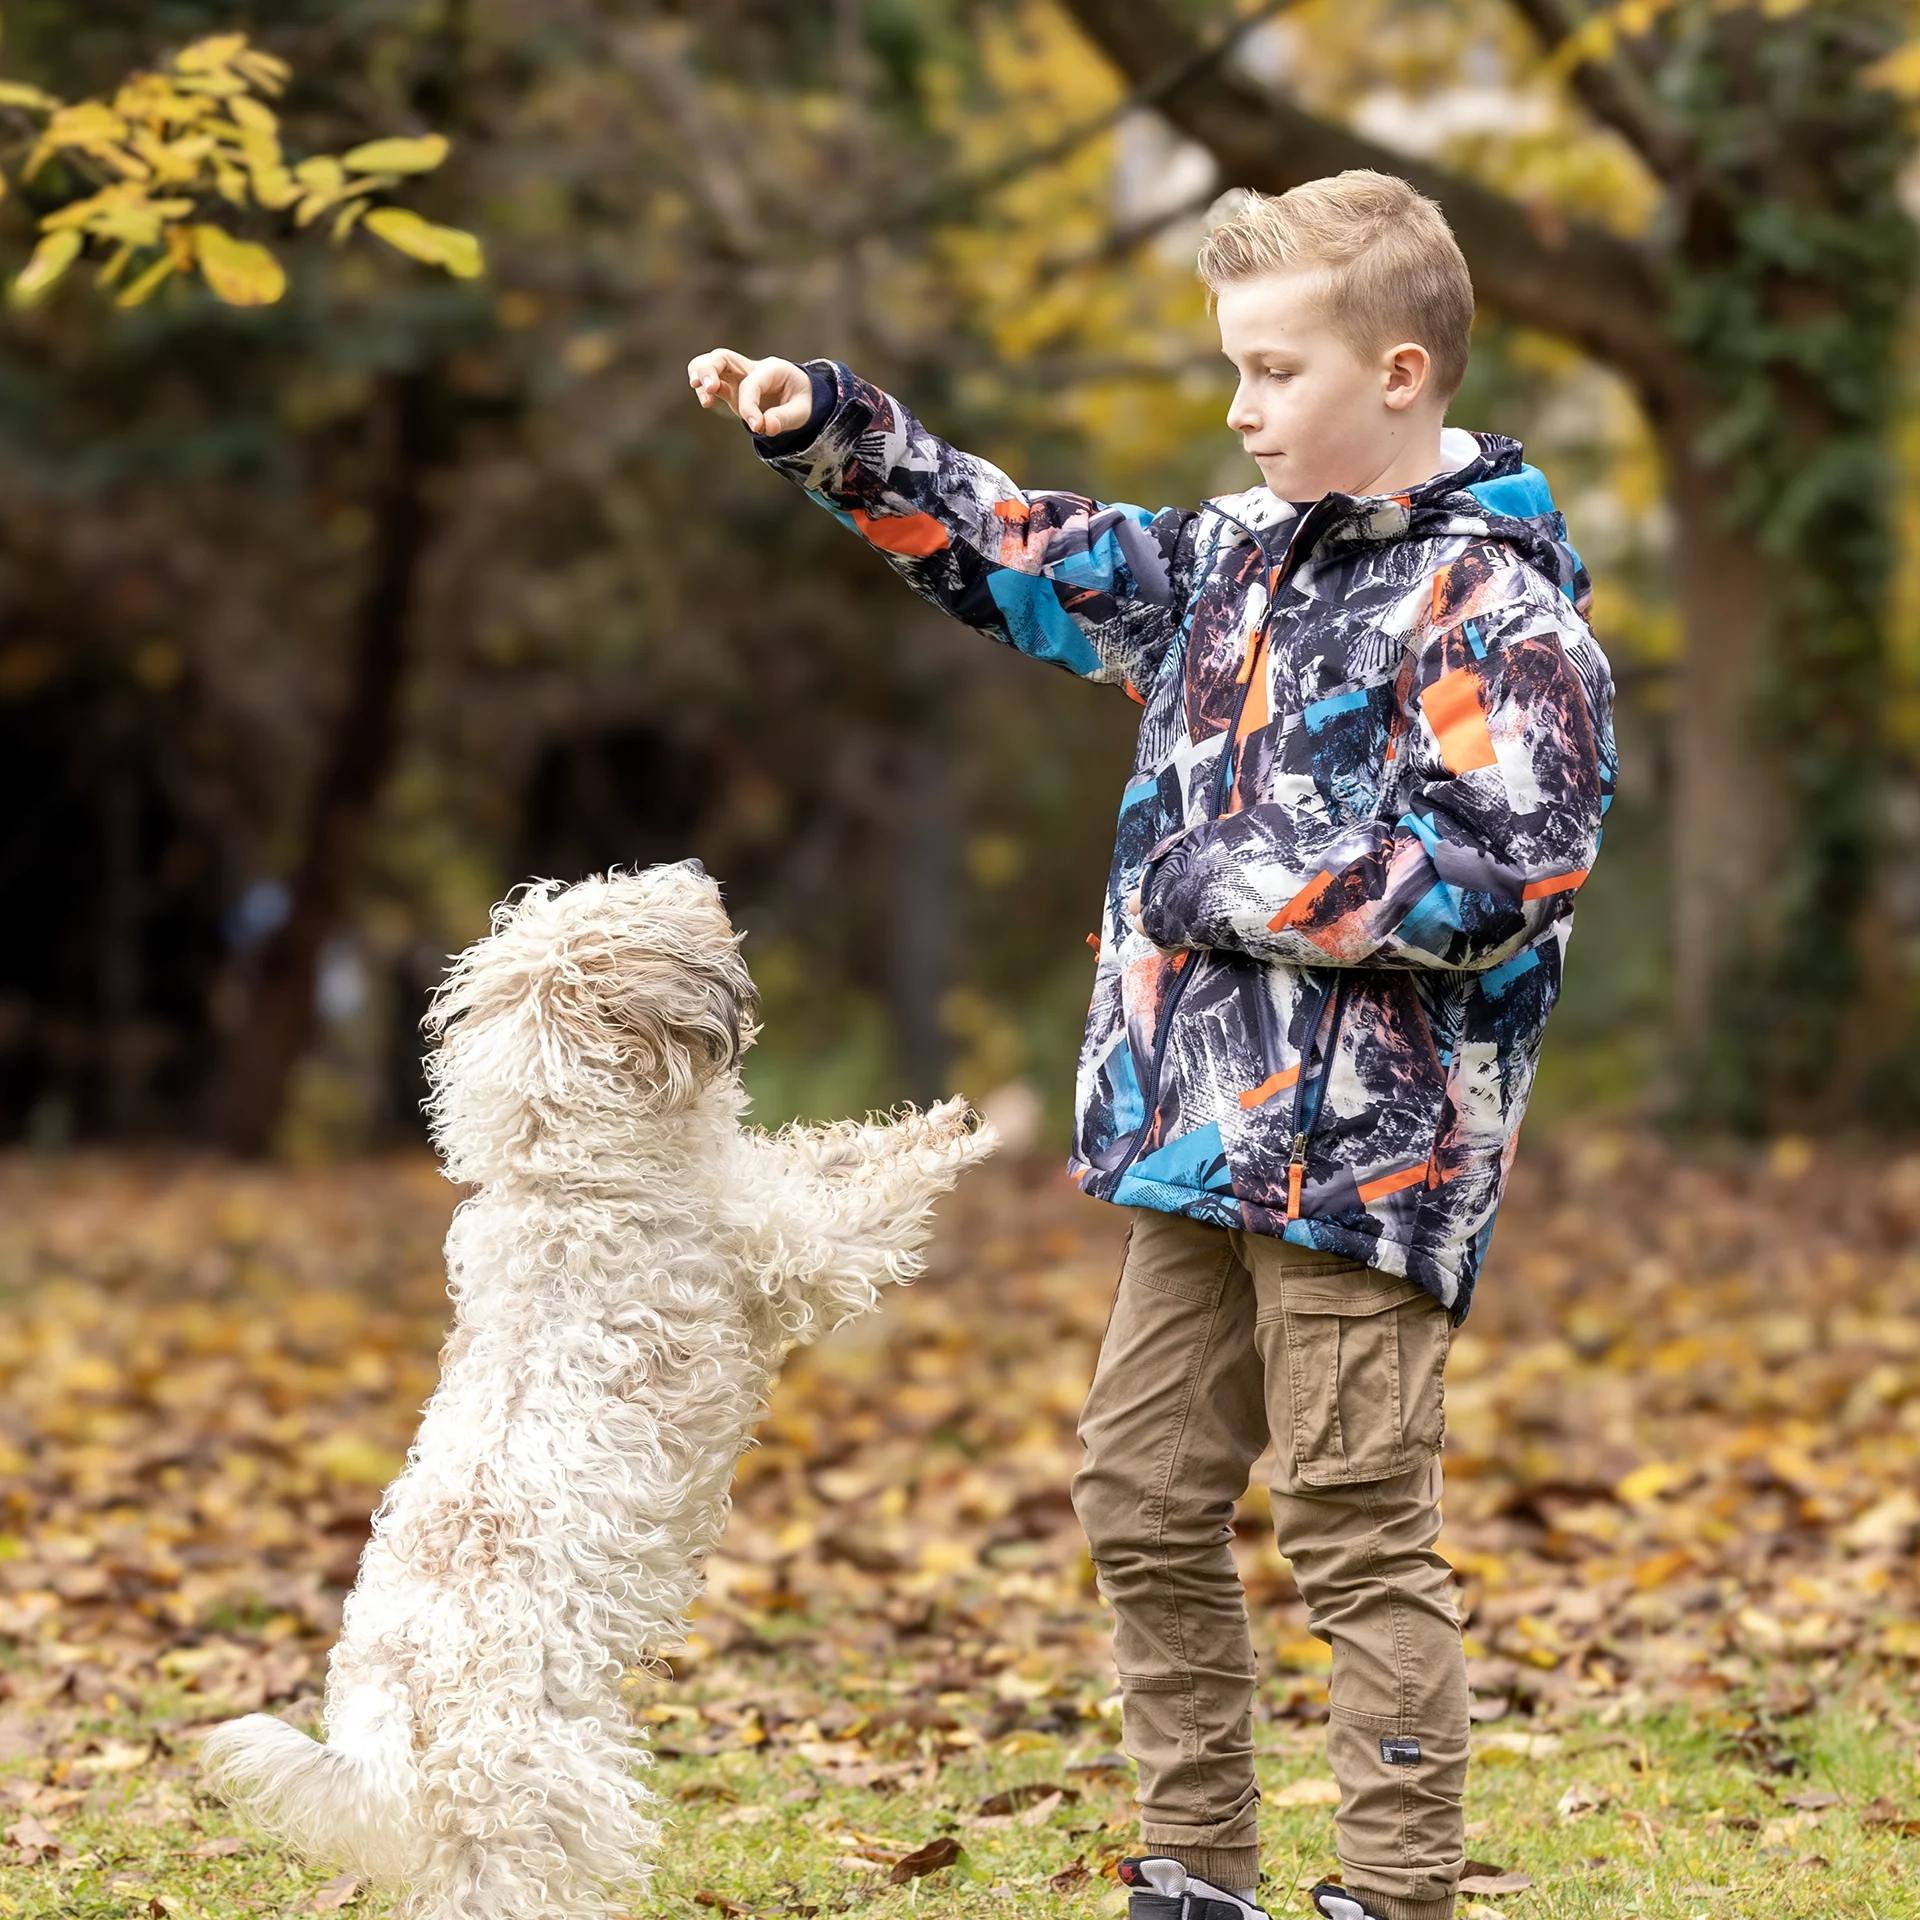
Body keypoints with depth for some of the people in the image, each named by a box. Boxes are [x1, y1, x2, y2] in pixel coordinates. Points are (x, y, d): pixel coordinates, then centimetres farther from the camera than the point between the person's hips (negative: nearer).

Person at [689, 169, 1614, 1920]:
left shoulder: (1500, 610, -11)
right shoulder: (1240, 558, 12)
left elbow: (1494, 883, -21)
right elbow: (1027, 553, 22)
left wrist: (1232, 888, -14)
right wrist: (830, 432, 14)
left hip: (1368, 1151, -8)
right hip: (1203, 1131, 8)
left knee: (1358, 1534, -4)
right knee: (1144, 1498, 12)